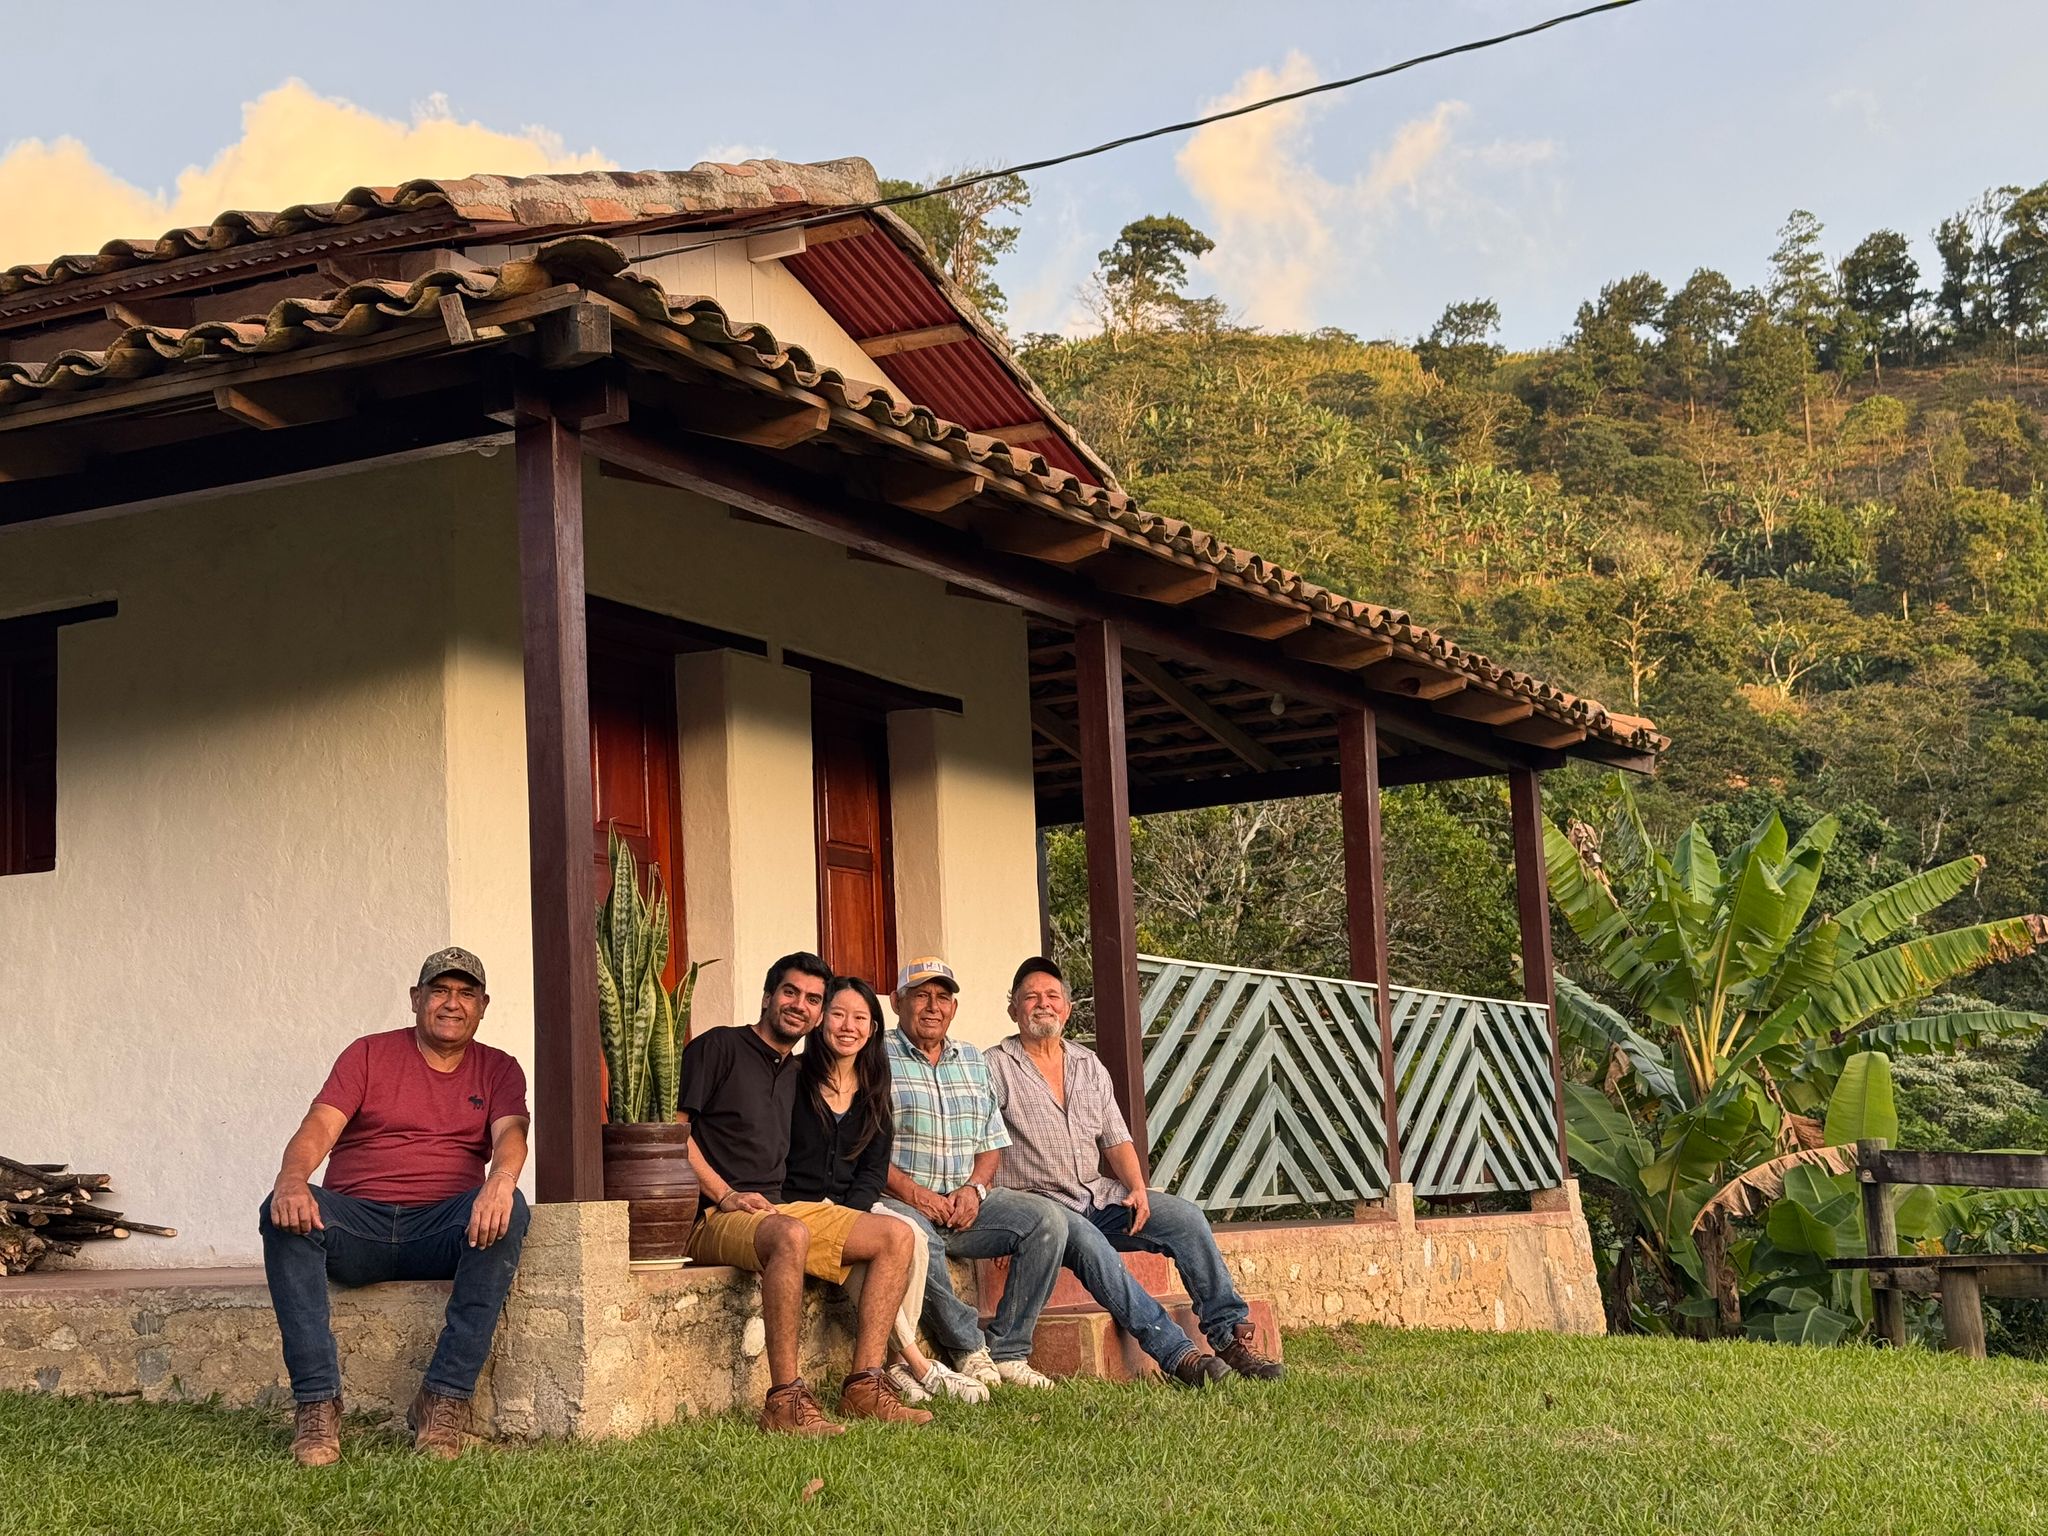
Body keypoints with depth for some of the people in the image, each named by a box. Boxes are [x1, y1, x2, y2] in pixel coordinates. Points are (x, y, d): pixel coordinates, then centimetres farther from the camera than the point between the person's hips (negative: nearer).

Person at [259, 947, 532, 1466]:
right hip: (356, 1224, 0)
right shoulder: (369, 1054, 11)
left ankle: (445, 1398, -29)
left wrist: (500, 1182, -31)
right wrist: (292, 1179, -27)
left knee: (509, 1209, -32)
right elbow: (318, 1128, -3)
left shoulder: (497, 1069, 14)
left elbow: (510, 1132, -6)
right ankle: (318, 1403, -32)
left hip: (445, 1229, 0)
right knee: (284, 1213, -31)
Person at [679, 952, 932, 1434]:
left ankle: (864, 1387, -16)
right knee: (791, 1235, -40)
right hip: (714, 1218, -8)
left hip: (784, 1208, 8)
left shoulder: (798, 1075, 24)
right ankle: (784, 1401, -39)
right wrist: (725, 1195, -15)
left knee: (895, 1236, -9)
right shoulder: (718, 1047, 1)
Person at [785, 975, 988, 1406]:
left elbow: (873, 1173, 9)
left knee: (912, 1236, -26)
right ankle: (919, 1365, -26)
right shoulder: (793, 1079, -3)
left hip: (855, 1207, 5)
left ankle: (901, 1368, -24)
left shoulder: (873, 1094, 13)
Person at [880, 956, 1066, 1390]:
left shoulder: (973, 1061, 20)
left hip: (966, 1202, 6)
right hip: (899, 1201, -5)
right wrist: (911, 1192, -18)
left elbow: (992, 1143, 17)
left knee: (1047, 1219, -16)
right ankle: (969, 1349, -20)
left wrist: (973, 1188, -3)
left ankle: (1008, 1353, -14)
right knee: (914, 1236, -40)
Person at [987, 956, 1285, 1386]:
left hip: (1100, 1195, 6)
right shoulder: (995, 1067, 0)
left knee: (1184, 1216, -16)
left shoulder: (1089, 1065, 18)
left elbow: (1116, 1139, 16)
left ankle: (1230, 1336, -14)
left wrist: (1137, 1189, -2)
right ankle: (1176, 1354, -40)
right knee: (1088, 1242, -36)